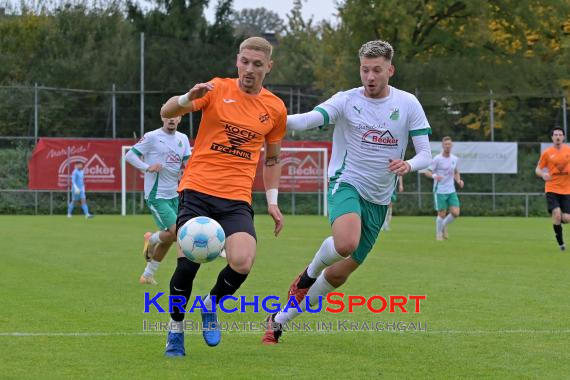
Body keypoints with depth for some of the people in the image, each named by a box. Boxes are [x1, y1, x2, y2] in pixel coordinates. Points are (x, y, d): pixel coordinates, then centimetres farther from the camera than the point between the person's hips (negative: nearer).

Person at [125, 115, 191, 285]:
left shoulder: (183, 139, 9)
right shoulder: (152, 137, -9)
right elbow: (129, 155, -7)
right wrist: (147, 167, -22)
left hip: (173, 195, 7)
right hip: (156, 196, -7)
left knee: (167, 239, 11)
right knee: (176, 232, -19)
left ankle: (147, 275, 25)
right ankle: (151, 240, 13)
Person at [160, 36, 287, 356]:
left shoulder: (275, 109, 10)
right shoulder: (218, 89, 1)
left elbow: (272, 159, 23)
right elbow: (167, 112, -7)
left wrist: (272, 201, 13)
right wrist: (188, 98, -28)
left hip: (237, 199, 2)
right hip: (198, 189, -2)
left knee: (242, 263, -21)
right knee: (188, 261, -15)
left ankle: (210, 305, 12)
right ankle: (176, 327, 12)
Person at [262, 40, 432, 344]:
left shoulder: (408, 104, 1)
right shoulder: (346, 101, -4)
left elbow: (425, 154, 0)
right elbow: (307, 121, -20)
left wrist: (408, 165, -24)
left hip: (379, 200, 3)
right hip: (346, 183, -3)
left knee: (338, 275, 6)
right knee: (346, 243, -36)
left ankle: (279, 320, 23)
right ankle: (309, 274, -1)